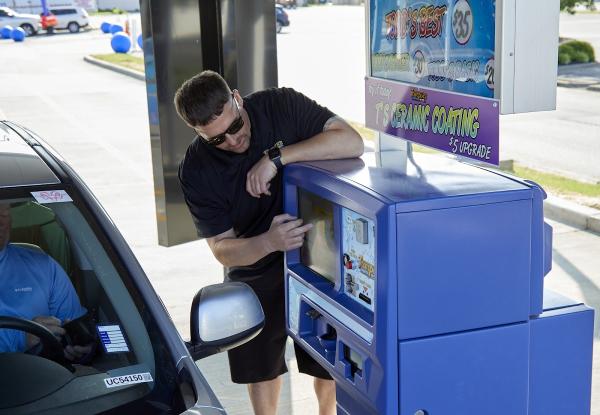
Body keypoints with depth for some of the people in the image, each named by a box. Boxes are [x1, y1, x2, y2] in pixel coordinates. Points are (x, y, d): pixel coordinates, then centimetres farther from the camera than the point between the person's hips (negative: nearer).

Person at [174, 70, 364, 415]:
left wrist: (276, 157, -38)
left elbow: (353, 142, -31)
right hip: (255, 275, 1)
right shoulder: (197, 171, -17)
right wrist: (269, 243, -37)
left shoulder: (281, 105, -20)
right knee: (261, 369, 17)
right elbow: (223, 250, -15)